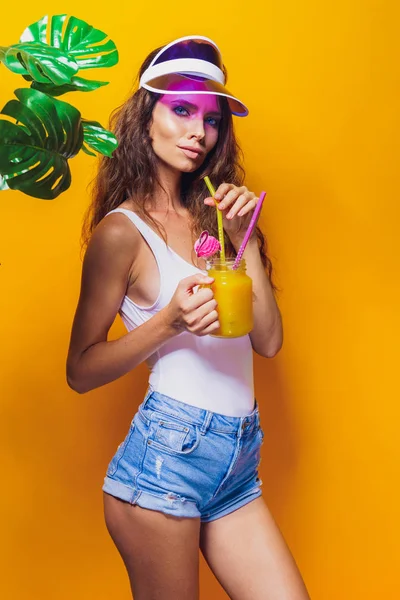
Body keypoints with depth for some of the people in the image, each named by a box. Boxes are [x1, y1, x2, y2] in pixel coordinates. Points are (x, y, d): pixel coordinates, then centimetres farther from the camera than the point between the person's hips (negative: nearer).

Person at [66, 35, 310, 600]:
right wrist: (169, 322, -19)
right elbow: (80, 370, -6)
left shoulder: (213, 217, 11)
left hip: (239, 466, 6)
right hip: (168, 452, -5)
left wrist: (245, 239, -3)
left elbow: (268, 341, 5)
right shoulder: (123, 229, -6)